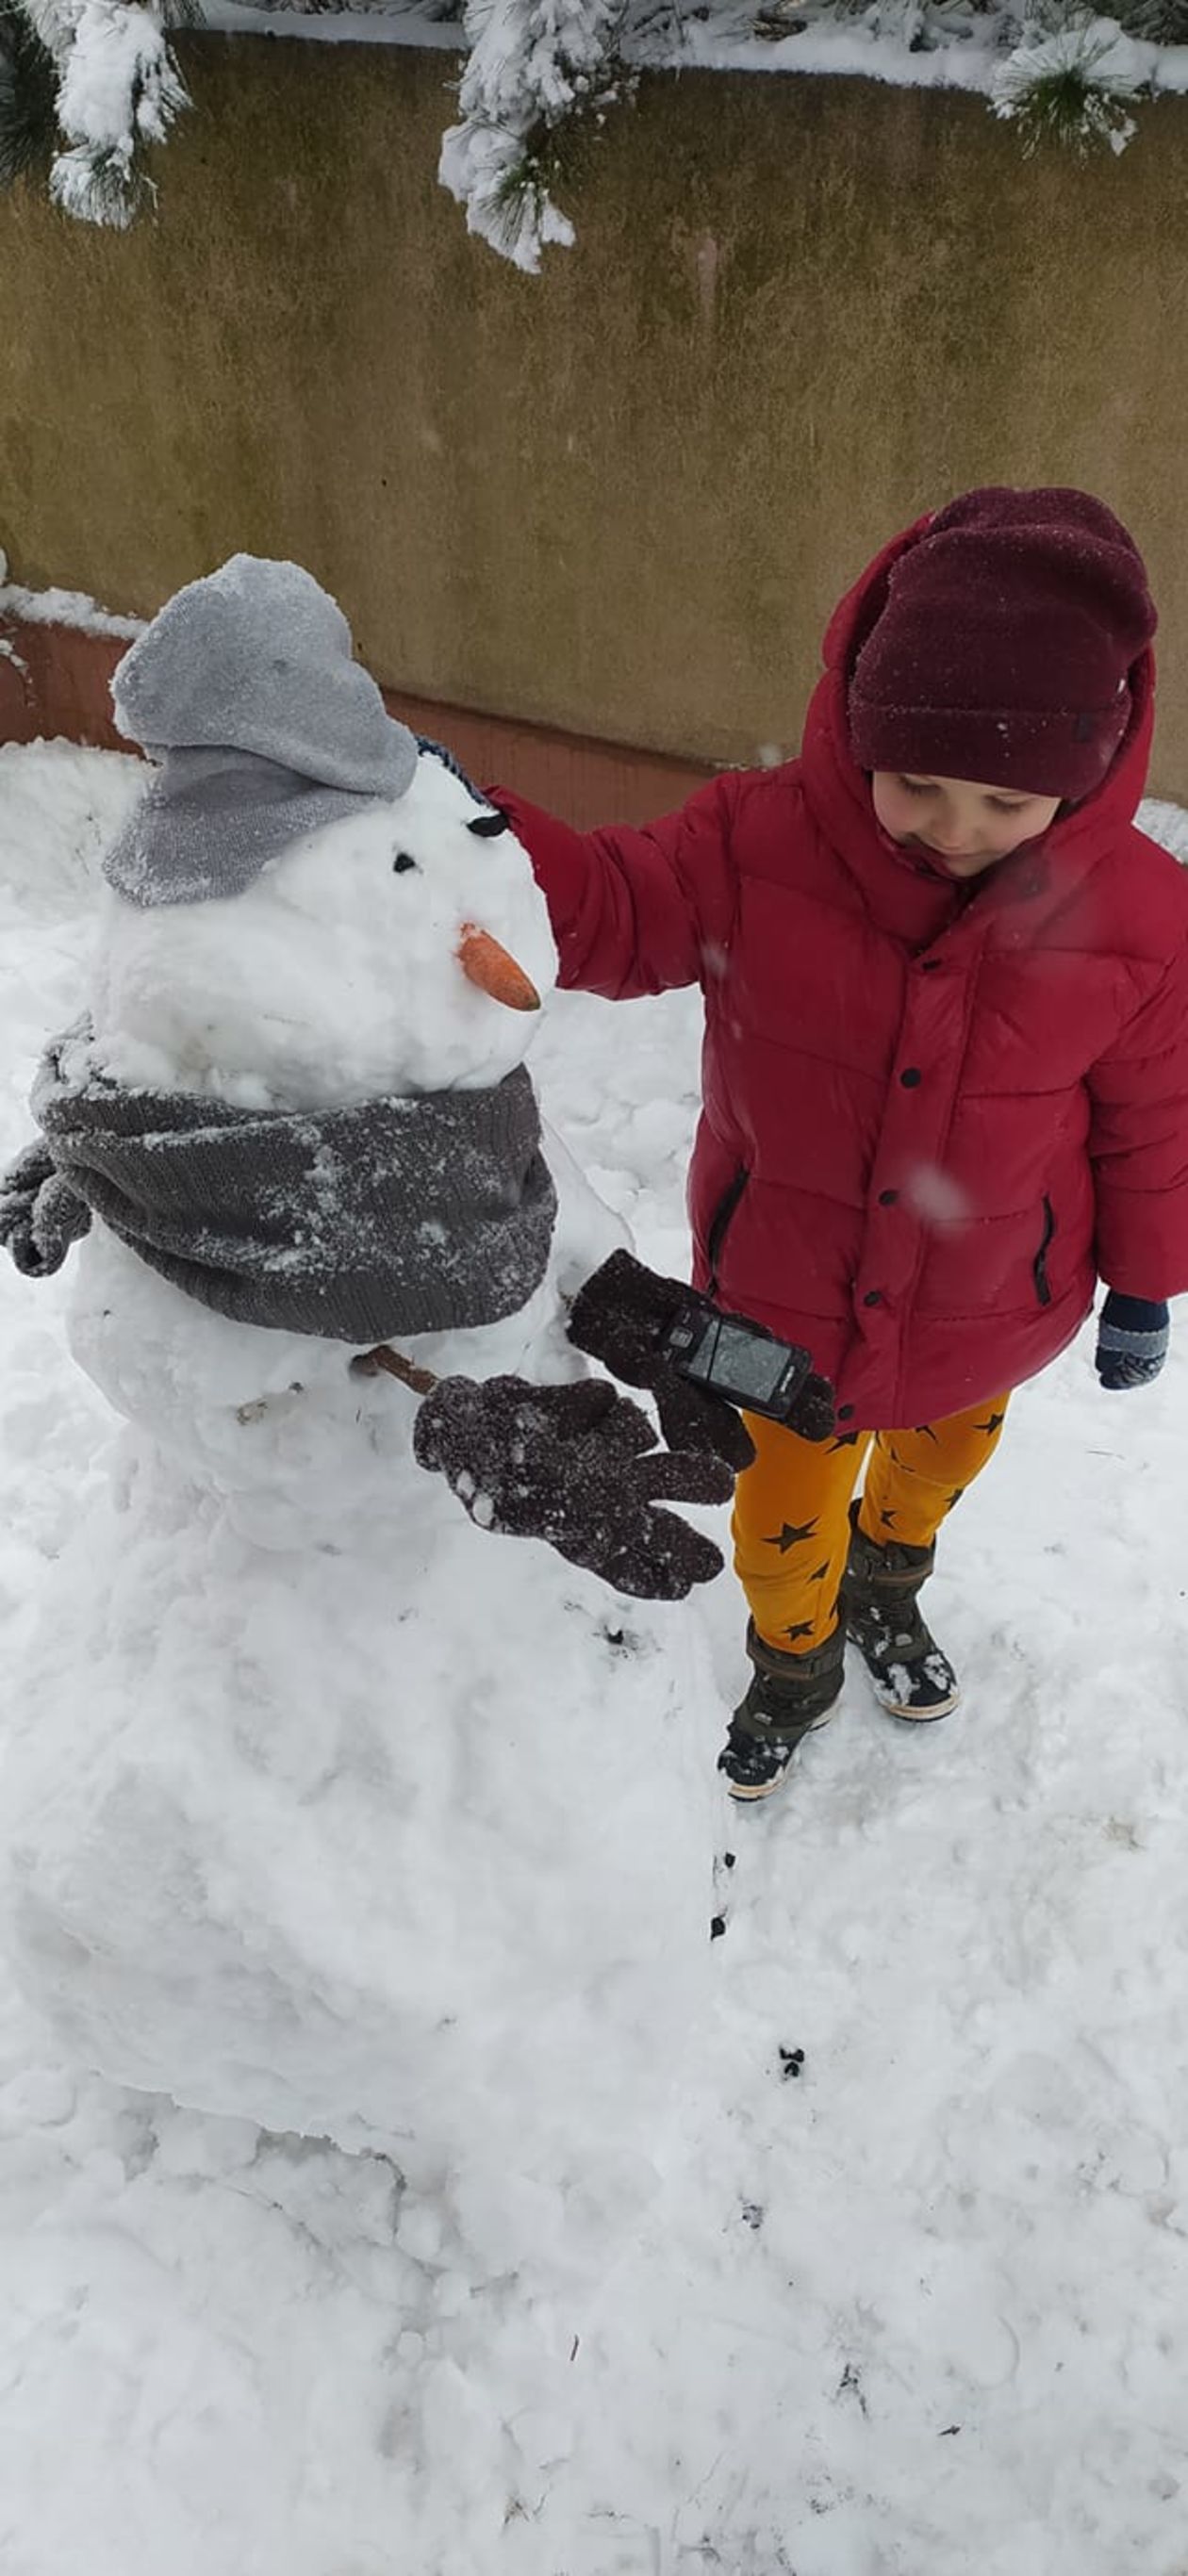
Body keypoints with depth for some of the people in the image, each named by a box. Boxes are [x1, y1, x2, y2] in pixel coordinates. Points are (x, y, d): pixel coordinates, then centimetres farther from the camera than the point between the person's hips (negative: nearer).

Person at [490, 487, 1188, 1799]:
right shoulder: (759, 842, -24)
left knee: (939, 1457, 31)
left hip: (989, 1315, 1)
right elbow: (620, 913, -17)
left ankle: (886, 1587, 68)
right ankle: (793, 1666, 55)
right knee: (781, 1528, 20)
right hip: (783, 1295, -1)